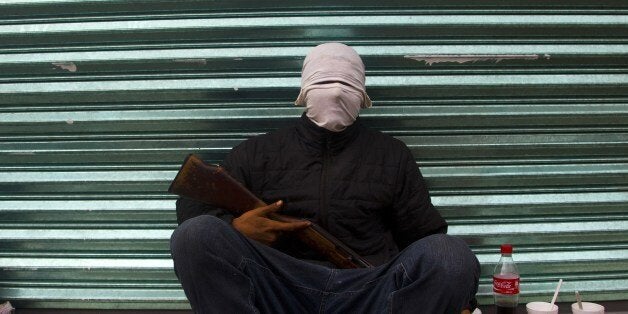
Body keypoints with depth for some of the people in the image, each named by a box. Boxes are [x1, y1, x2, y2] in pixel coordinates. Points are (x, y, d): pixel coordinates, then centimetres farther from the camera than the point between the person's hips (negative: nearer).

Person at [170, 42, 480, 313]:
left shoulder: (392, 154, 20)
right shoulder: (258, 151, 18)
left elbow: (425, 235, 18)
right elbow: (193, 207, 17)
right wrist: (235, 227, -6)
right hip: (281, 289, 0)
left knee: (451, 254, -29)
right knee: (196, 235, -25)